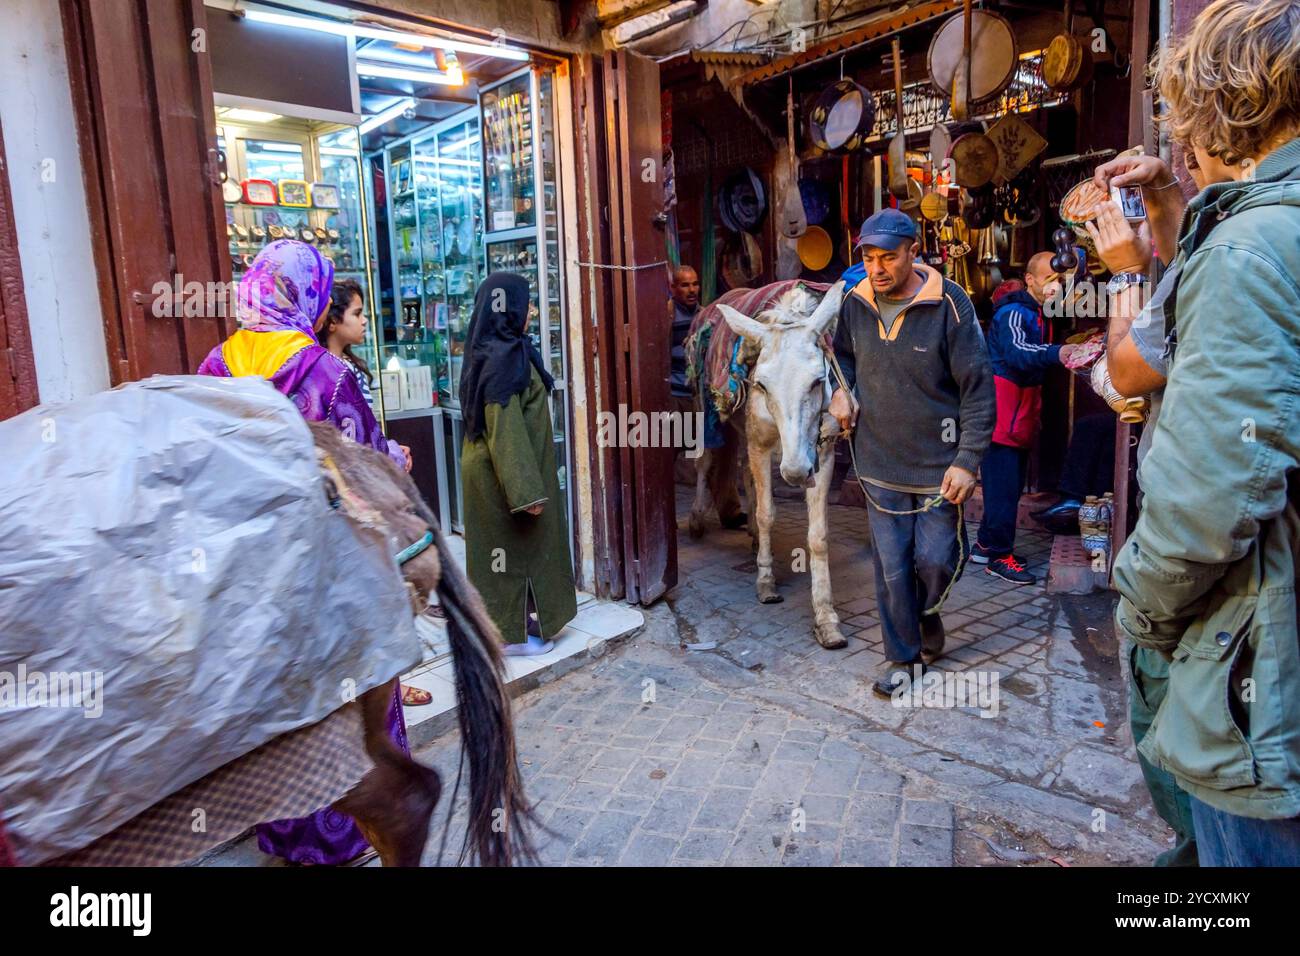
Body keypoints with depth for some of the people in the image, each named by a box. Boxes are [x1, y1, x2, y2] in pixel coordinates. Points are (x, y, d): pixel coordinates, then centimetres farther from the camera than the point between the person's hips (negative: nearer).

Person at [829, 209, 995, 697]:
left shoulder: (949, 304, -14)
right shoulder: (855, 304, -1)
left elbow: (978, 387, -11)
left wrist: (967, 460, -15)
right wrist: (840, 391, -1)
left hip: (939, 462, -3)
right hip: (879, 462, 3)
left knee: (936, 560, 4)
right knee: (891, 567, 8)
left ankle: (927, 613, 39)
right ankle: (905, 656, 26)